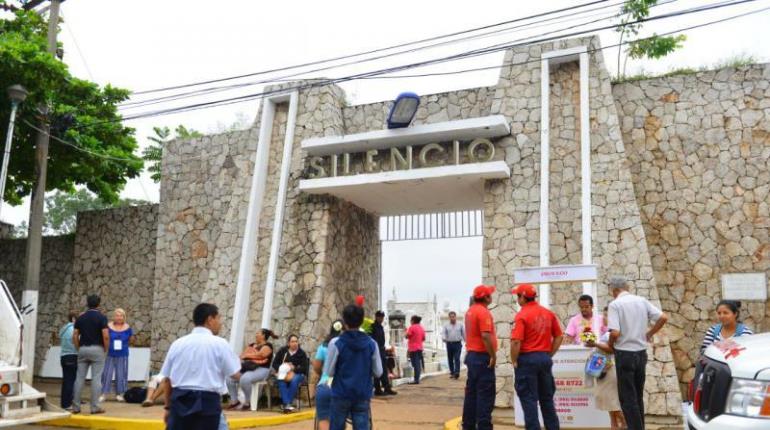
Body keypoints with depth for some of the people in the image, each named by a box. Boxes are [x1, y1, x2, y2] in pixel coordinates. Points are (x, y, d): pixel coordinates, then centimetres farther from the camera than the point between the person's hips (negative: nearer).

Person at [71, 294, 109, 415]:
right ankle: (94, 407, 0)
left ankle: (75, 406, 11)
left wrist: (78, 349, 14)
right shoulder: (101, 317, -6)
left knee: (79, 378, 8)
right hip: (97, 349, -4)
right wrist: (106, 349, -1)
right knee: (96, 378, -1)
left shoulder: (80, 318, 8)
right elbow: (106, 336, -14)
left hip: (83, 349, 4)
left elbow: (74, 336, 6)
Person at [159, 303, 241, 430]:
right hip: (207, 401, -4)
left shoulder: (177, 343, 8)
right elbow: (236, 375, -4)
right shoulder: (219, 343, -4)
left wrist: (168, 407, 22)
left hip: (179, 401, 4)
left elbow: (166, 380, 12)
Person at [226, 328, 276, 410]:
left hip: (261, 369, -8)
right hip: (247, 368, 8)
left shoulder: (267, 346, 0)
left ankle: (247, 403, -18)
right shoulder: (251, 345, 23)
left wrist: (246, 355, -2)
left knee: (245, 379, -35)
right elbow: (242, 355, 16)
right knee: (230, 377, -13)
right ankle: (234, 401, -6)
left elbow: (259, 355, -14)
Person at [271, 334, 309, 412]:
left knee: (294, 380, -36)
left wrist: (293, 369, -21)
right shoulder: (282, 351, 5)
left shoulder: (302, 353, -2)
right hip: (283, 373, 2)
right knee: (281, 380, -34)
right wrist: (284, 368, -14)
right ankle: (286, 404, -41)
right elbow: (274, 364, 5)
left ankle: (284, 404, -33)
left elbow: (304, 368, -6)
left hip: (297, 374, -1)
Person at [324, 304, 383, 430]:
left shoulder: (336, 343, -10)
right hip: (363, 395, 2)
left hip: (341, 394, -2)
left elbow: (329, 372, -6)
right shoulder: (371, 343, -2)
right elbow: (378, 372, 3)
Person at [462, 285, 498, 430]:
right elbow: (486, 336, -24)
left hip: (471, 355, 9)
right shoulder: (483, 312, -16)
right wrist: (493, 355, -18)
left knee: (471, 392, 12)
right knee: (485, 395, -5)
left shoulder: (470, 311, 14)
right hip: (482, 357, -9)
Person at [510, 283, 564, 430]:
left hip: (527, 359, -6)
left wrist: (514, 361, -7)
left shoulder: (522, 315, -13)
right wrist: (549, 355, 13)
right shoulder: (549, 313, 6)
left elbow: (516, 342, -19)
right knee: (547, 398, 16)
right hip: (545, 359, 6)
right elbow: (559, 337, 9)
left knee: (529, 399, 2)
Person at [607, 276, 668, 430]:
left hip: (625, 354, -6)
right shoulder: (642, 301, 4)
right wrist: (649, 334, 11)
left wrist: (610, 344, -2)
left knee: (627, 397, 3)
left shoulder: (615, 304, -13)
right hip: (641, 352, 6)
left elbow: (615, 332, -21)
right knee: (638, 396, 18)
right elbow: (663, 318, -1)